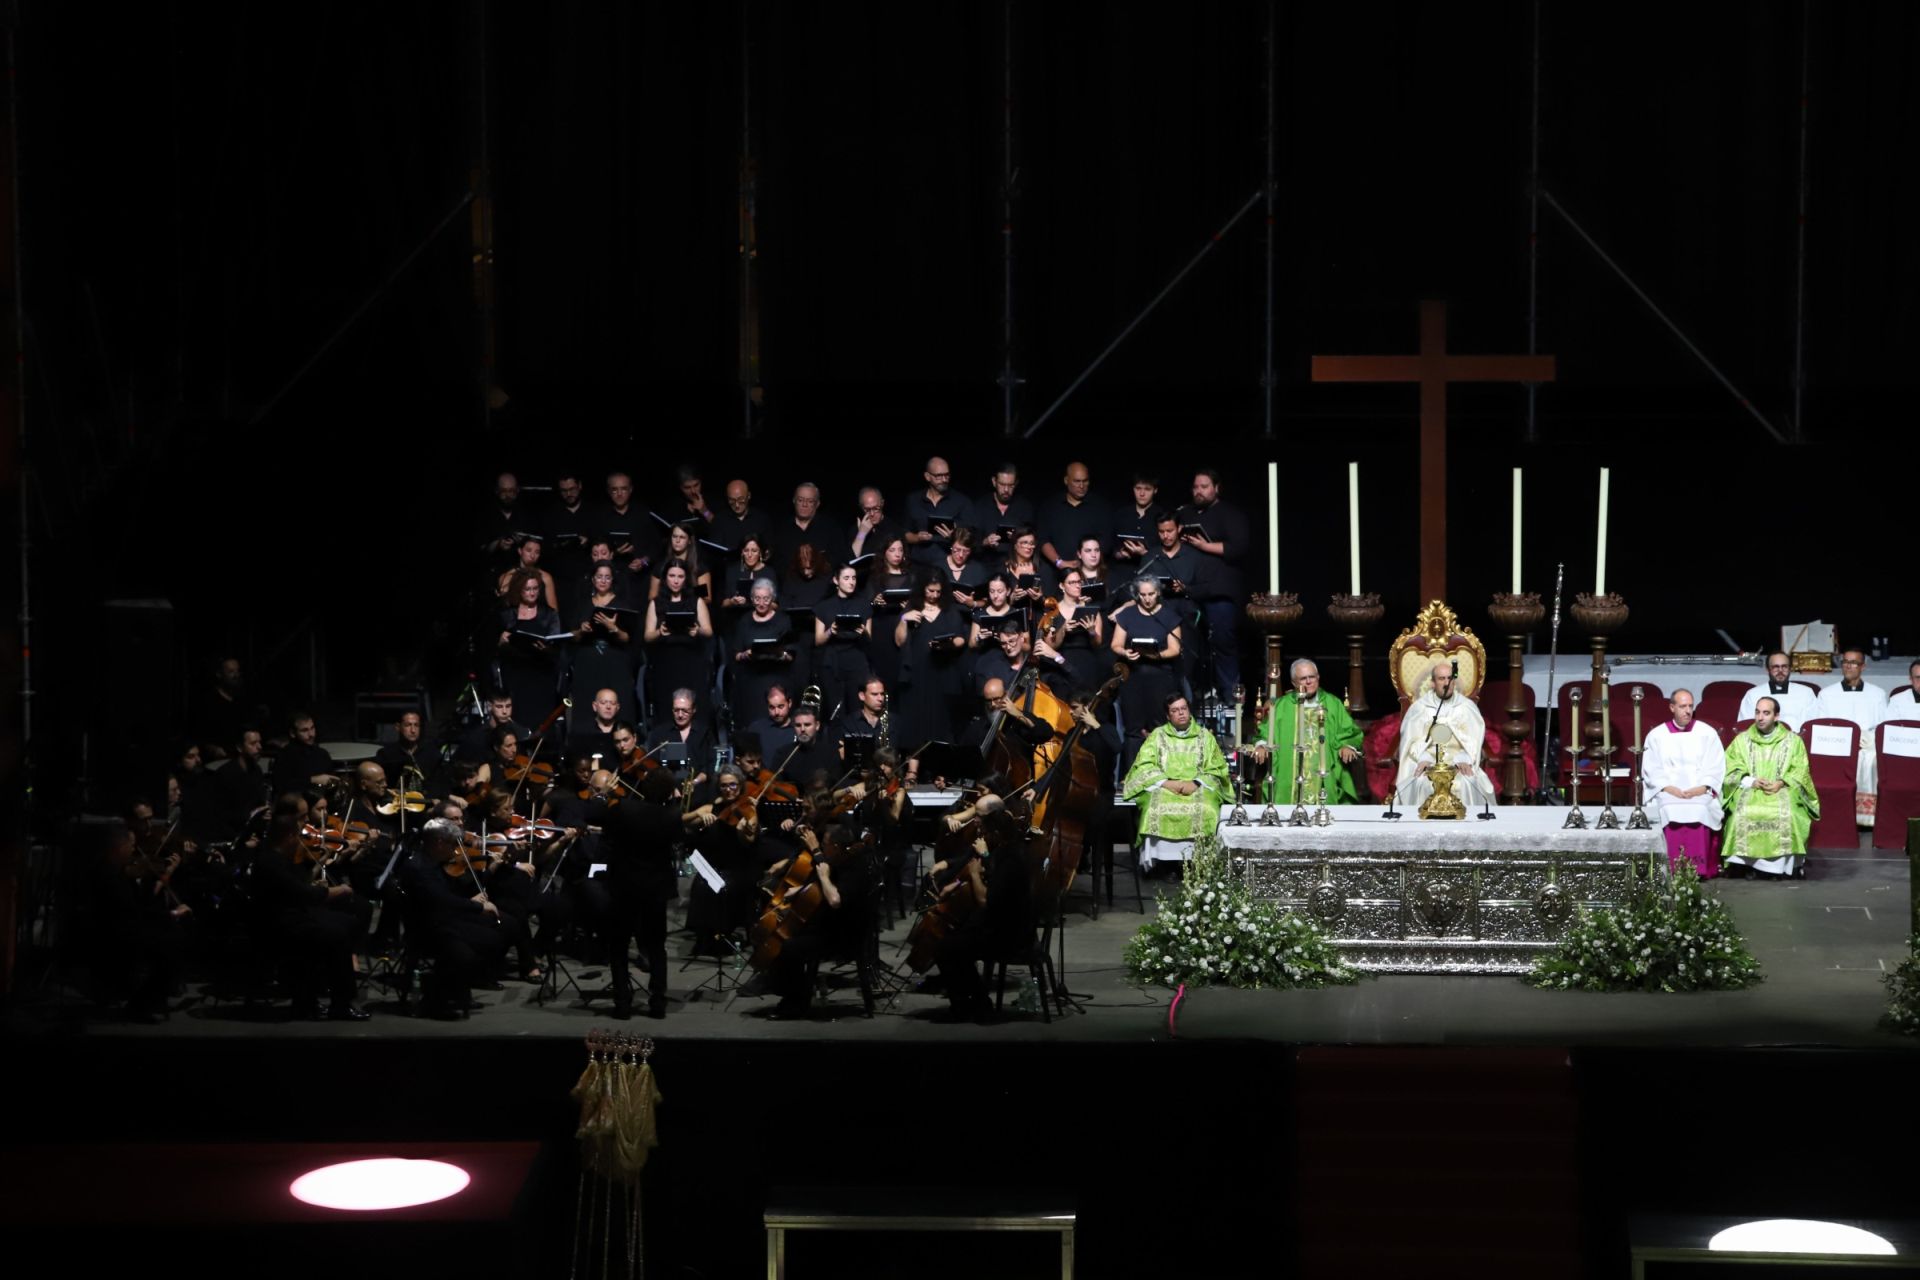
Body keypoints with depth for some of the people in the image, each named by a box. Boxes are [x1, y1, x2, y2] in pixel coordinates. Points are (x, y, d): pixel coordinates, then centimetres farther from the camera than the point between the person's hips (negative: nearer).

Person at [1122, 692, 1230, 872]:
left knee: (1203, 810, -34)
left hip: (1197, 788, 0)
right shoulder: (1157, 735, 13)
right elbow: (1144, 766, 2)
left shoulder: (1205, 737, 14)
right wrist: (1167, 782, -13)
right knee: (1157, 808, -35)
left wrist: (1196, 783, -11)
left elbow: (1216, 769, 7)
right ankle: (1163, 860, -29)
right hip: (1162, 788, 0)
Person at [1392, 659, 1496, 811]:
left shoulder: (1467, 706, 8)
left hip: (1458, 762, 0)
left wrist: (1464, 759, -20)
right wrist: (1422, 758, -19)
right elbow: (1411, 738, 0)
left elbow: (1474, 738, -1)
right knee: (1421, 784, -31)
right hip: (1427, 761, 0)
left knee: (1467, 784, -30)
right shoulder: (1419, 706, 7)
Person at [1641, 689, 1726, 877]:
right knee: (1671, 810, -32)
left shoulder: (1707, 733, 12)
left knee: (1700, 809, -32)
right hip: (1668, 792, 0)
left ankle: (1700, 870, -31)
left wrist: (1702, 788, -12)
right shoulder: (1656, 736, 12)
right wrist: (1669, 788, -12)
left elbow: (1716, 767, 6)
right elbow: (1651, 770, 6)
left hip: (1700, 792, 0)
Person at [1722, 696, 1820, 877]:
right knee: (1744, 812, -33)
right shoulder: (1742, 740, 14)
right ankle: (1746, 862, -24)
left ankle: (1784, 863, -23)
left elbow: (1799, 772, 4)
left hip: (1782, 790, -1)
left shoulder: (1793, 741, 12)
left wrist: (1781, 783, -14)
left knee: (1787, 813, -34)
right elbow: (1731, 771, 5)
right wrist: (1751, 781, -13)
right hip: (1749, 790, 1)